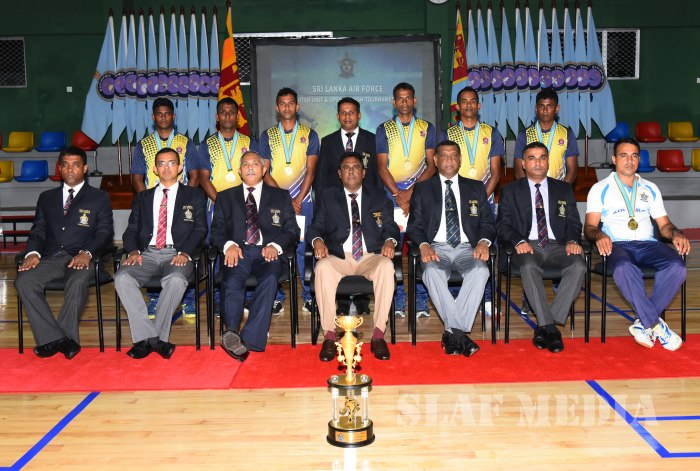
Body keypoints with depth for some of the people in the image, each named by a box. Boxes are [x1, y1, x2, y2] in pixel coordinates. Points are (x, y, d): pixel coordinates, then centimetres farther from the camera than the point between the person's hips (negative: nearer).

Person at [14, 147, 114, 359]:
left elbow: (105, 232, 2)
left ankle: (55, 340, -21)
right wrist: (33, 252, -7)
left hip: (81, 258, -3)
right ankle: (56, 339, -24)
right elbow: (38, 231, 16)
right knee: (23, 281, -26)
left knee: (77, 283, -36)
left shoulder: (99, 197, 12)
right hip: (51, 258, 4)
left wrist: (86, 253, -17)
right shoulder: (46, 198, 23)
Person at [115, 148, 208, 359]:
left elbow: (200, 229, 5)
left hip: (177, 255, -2)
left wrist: (185, 252, -13)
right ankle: (153, 339, -26)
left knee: (176, 279, -37)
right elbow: (131, 231, 15)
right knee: (122, 277, -28)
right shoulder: (142, 197, 23)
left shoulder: (194, 195, 16)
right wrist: (134, 251, -7)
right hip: (147, 254, 3)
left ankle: (148, 340, -25)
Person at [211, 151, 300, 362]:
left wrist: (275, 245, -10)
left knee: (270, 279, -34)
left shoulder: (281, 196, 21)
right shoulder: (225, 197, 24)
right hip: (238, 252, 1)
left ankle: (249, 340, -39)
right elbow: (217, 230, 14)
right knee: (232, 281, -33)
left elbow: (292, 230, 12)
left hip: (268, 252, -1)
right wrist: (229, 245, -10)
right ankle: (232, 332, -45)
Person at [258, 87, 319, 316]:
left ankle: (308, 295, 9)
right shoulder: (267, 136, 8)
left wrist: (299, 199, -9)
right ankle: (277, 297, 10)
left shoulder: (309, 134, 6)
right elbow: (264, 172, 2)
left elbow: (310, 171, 1)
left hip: (303, 200, -1)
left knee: (304, 248, -1)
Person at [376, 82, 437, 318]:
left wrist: (412, 190, -10)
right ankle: (397, 300, 3)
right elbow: (382, 167, 2)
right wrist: (398, 195, -10)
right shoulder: (384, 129, 9)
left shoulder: (427, 128, 10)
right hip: (392, 193, 0)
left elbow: (432, 165, 4)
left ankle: (421, 300, 3)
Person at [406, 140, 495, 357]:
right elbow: (415, 225, 7)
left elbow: (488, 223, 13)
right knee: (432, 272, -36)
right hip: (436, 248, -1)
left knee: (480, 270, -33)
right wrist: (424, 245, -15)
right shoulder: (422, 189, 16)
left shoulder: (476, 188, 20)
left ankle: (452, 334, -30)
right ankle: (459, 333, -31)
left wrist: (483, 242, -10)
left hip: (466, 248, 1)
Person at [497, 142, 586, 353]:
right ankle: (549, 327, -32)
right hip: (528, 246, -2)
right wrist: (519, 241, -15)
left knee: (578, 266, -31)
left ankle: (544, 327, -28)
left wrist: (572, 240, -9)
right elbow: (503, 224, 6)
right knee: (529, 267, -37)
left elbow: (573, 222, 14)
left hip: (557, 245, 2)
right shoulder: (510, 191, 13)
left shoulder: (564, 189, 19)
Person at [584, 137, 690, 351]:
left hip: (647, 244, 3)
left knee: (676, 266, -30)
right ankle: (656, 325, -28)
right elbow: (590, 226, 1)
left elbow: (664, 224, 19)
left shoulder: (650, 189, 22)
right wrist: (599, 235, -23)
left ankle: (643, 323, -22)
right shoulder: (600, 189, 11)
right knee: (624, 268, -39)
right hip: (617, 245, -3)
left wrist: (676, 234, -6)